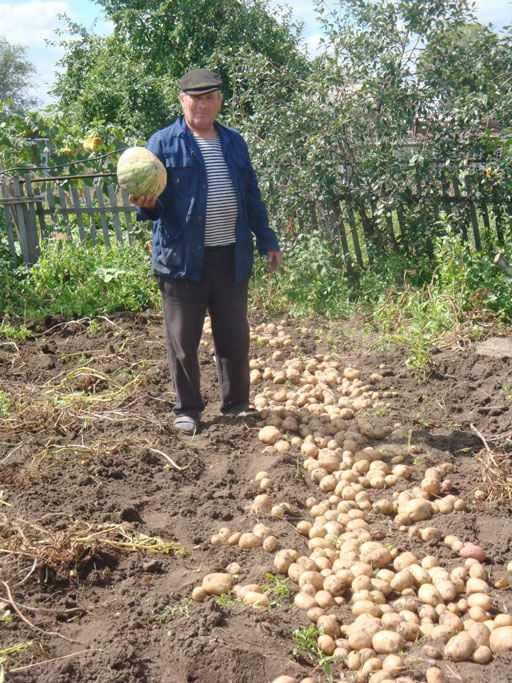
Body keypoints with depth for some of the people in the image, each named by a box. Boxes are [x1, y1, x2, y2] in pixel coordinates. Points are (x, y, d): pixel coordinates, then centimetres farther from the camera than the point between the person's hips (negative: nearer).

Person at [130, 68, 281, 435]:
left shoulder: (233, 141, 14)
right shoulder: (164, 143, -1)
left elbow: (251, 195, 19)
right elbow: (157, 203, -4)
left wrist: (267, 240, 18)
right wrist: (147, 205, -27)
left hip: (232, 255, 4)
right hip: (183, 257, -4)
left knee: (235, 335, 12)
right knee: (183, 338, 3)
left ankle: (236, 400, 28)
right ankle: (187, 408, 18)